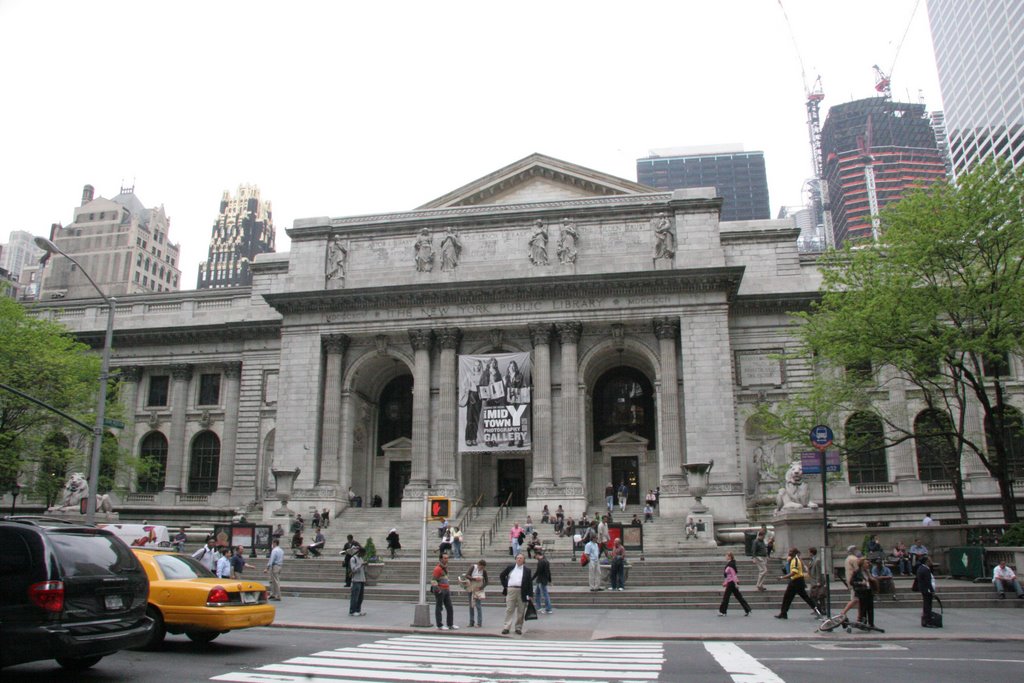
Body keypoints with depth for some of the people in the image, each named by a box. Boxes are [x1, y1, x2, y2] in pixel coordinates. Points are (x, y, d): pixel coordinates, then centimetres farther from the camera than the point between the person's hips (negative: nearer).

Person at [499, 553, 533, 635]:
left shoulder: (527, 570, 5)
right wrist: (504, 585, 8)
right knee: (509, 610, 1)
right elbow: (502, 575, 19)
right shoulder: (510, 567, 8)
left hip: (522, 592, 0)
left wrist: (530, 595, -4)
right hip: (511, 591, 1)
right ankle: (506, 628, 3)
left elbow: (530, 583, 2)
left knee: (521, 611, 4)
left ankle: (518, 628, 13)